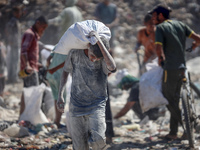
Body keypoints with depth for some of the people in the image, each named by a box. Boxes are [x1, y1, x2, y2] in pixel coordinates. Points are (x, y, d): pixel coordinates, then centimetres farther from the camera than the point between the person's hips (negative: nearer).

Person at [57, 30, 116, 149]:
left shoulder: (103, 60, -12)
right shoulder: (75, 54, -6)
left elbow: (112, 67, -37)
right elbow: (66, 71, 11)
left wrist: (99, 41, -35)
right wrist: (60, 96, 5)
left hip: (96, 105, -2)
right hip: (76, 106, 2)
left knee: (97, 140, -22)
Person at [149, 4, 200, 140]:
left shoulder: (160, 28, -7)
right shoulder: (180, 25, 10)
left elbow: (159, 49, -19)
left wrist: (161, 59, 1)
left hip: (170, 68, -7)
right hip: (182, 67, 7)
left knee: (169, 100, 3)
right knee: (175, 99, 14)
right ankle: (173, 132, 15)